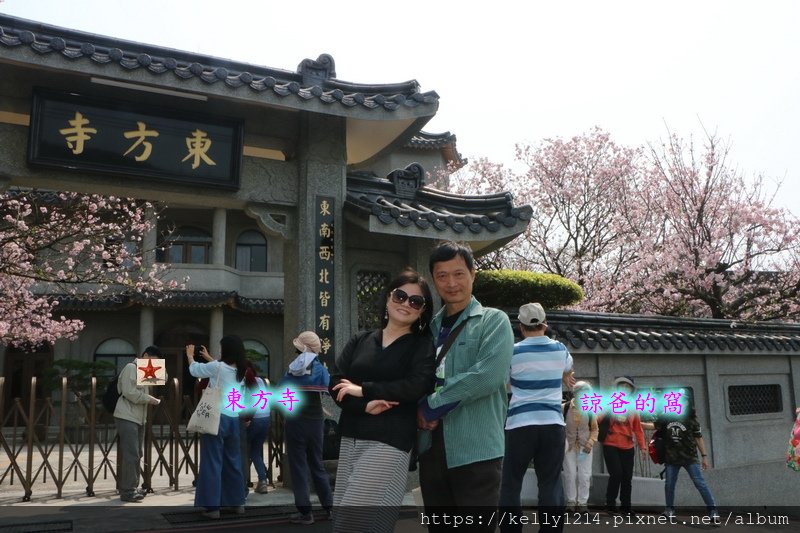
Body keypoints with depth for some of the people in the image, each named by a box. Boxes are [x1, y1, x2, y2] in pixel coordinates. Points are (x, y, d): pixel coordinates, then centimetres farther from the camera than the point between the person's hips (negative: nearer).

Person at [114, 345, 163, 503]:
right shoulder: (131, 367, -9)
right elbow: (129, 392, -19)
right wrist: (148, 399, -13)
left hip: (139, 418, 9)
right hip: (127, 417, -9)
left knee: (136, 455, 12)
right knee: (131, 455, -10)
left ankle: (132, 488, 19)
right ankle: (127, 491, -6)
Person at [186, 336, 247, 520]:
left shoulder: (217, 367, -10)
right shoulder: (241, 371, 7)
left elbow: (194, 370, 8)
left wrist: (190, 355, 27)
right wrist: (208, 357, 38)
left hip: (217, 418, -6)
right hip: (235, 420, 6)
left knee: (212, 462, -1)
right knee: (233, 461, 14)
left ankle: (213, 507, -1)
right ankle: (237, 503, 21)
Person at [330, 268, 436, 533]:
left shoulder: (422, 345, 3)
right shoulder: (360, 341, 13)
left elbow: (417, 386, -14)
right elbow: (335, 383, 3)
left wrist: (363, 390, -9)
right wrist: (366, 406, -16)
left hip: (389, 442, -5)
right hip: (351, 439, 5)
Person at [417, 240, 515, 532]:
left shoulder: (493, 321, -1)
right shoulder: (430, 327, 15)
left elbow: (489, 375, -17)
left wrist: (433, 405, -13)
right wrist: (420, 409, -8)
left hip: (475, 450, -5)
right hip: (432, 449, 6)